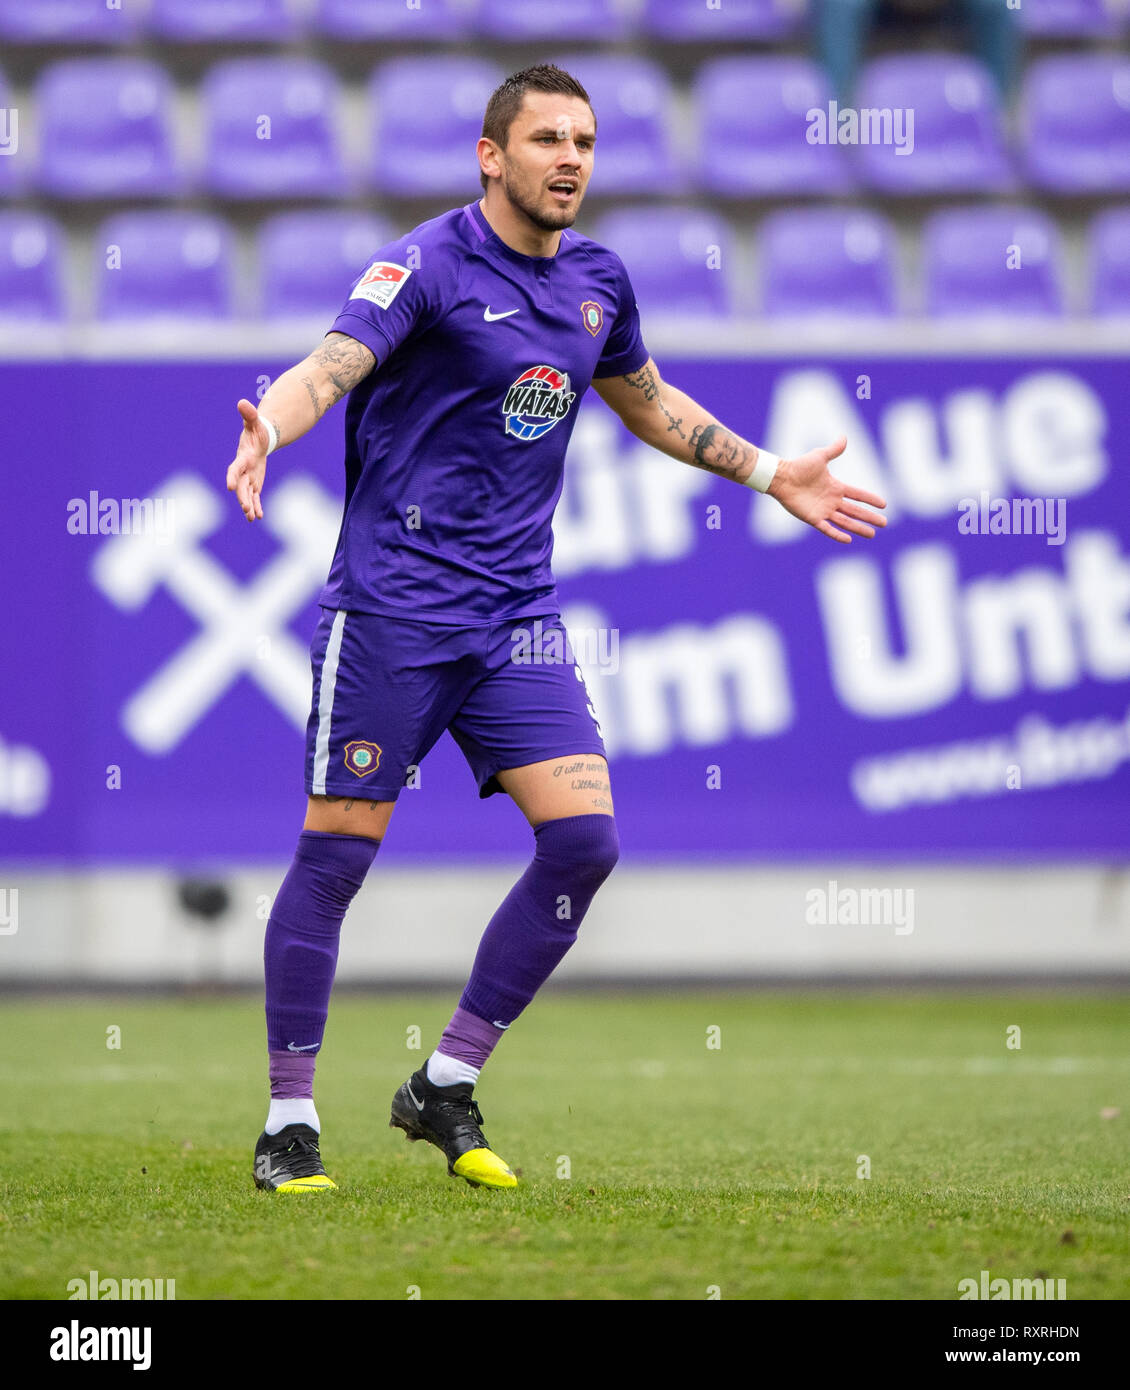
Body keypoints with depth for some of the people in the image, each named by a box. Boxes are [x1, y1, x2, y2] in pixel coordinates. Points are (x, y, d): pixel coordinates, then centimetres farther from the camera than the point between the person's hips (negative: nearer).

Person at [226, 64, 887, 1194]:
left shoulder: (596, 281, 11)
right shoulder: (429, 265, -10)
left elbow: (646, 400, 30)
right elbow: (333, 363, -25)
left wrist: (769, 475, 30)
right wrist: (268, 431, -46)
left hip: (517, 613, 6)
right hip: (392, 602, -6)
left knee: (584, 839, -6)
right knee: (337, 853, -4)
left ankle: (445, 1089, 6)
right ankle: (289, 1124, 8)